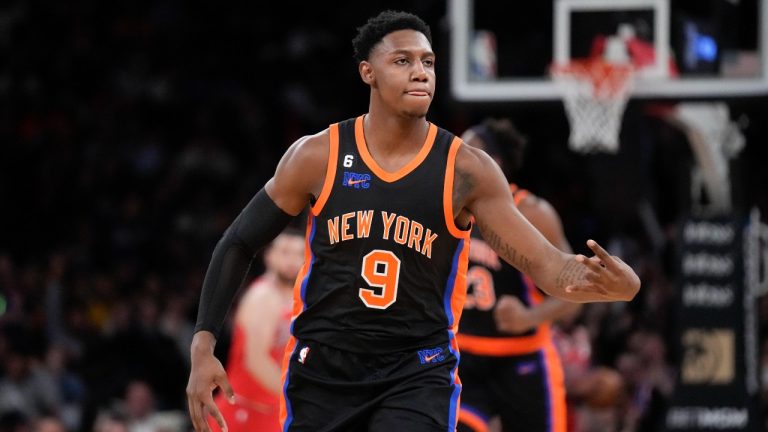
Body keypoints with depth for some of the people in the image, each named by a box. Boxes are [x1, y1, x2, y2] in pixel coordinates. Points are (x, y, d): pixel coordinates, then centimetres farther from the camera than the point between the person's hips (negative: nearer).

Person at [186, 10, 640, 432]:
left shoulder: (466, 171, -6)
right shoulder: (318, 156, -4)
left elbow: (545, 264, -11)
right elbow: (239, 244, 5)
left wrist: (611, 284, -34)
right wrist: (203, 348, -3)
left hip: (418, 374, -2)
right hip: (322, 372, 2)